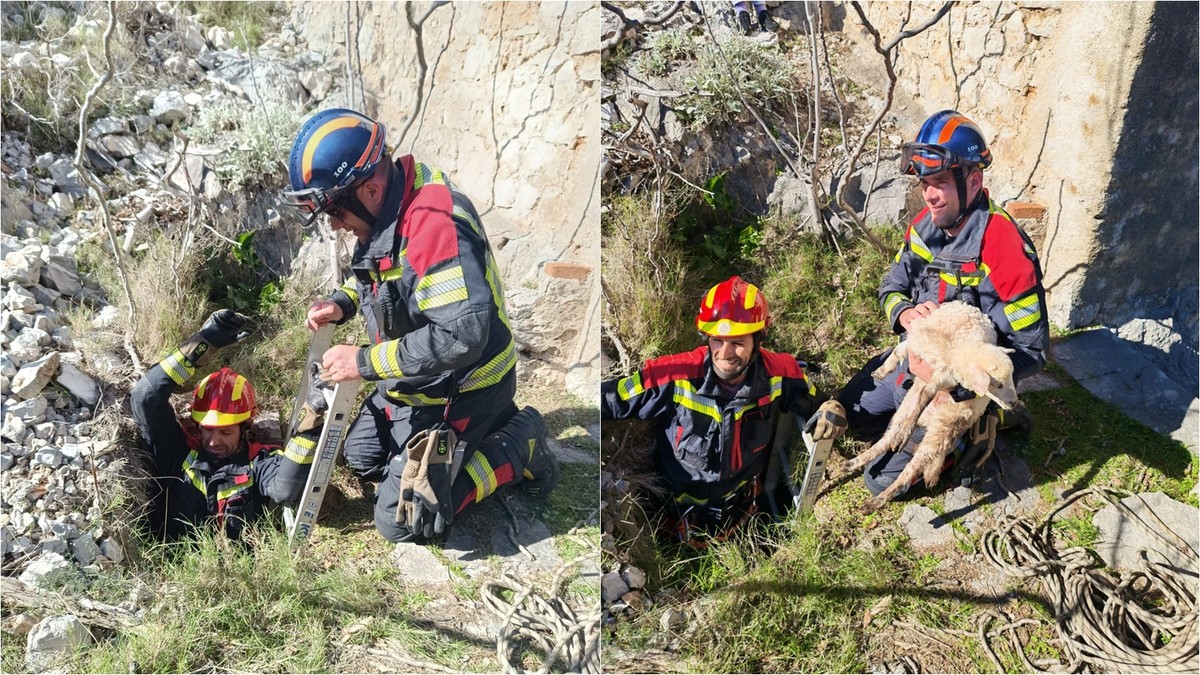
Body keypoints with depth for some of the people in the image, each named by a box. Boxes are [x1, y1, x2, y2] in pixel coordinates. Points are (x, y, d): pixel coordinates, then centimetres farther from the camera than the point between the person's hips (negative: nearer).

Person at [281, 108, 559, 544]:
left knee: (400, 522, -3)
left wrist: (365, 362, -28)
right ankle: (487, 426, 23)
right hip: (412, 380, 10)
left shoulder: (434, 225, -33)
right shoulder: (383, 208, -3)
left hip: (456, 392, -10)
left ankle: (517, 446, 6)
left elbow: (461, 337, -38)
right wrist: (342, 303, -4)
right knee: (362, 458, 26)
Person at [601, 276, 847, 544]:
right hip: (679, 510, -3)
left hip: (742, 509, 3)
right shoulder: (673, 377, -30)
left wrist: (831, 411, -23)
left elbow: (814, 403, 0)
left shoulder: (779, 374, -21)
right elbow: (610, 400, -20)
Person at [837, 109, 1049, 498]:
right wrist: (905, 313, -19)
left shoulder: (1005, 250, -30)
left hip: (960, 383, -7)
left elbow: (1031, 352, -26)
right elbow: (892, 286, 7)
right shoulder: (925, 223, -7)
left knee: (882, 480, -3)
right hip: (915, 359, 8)